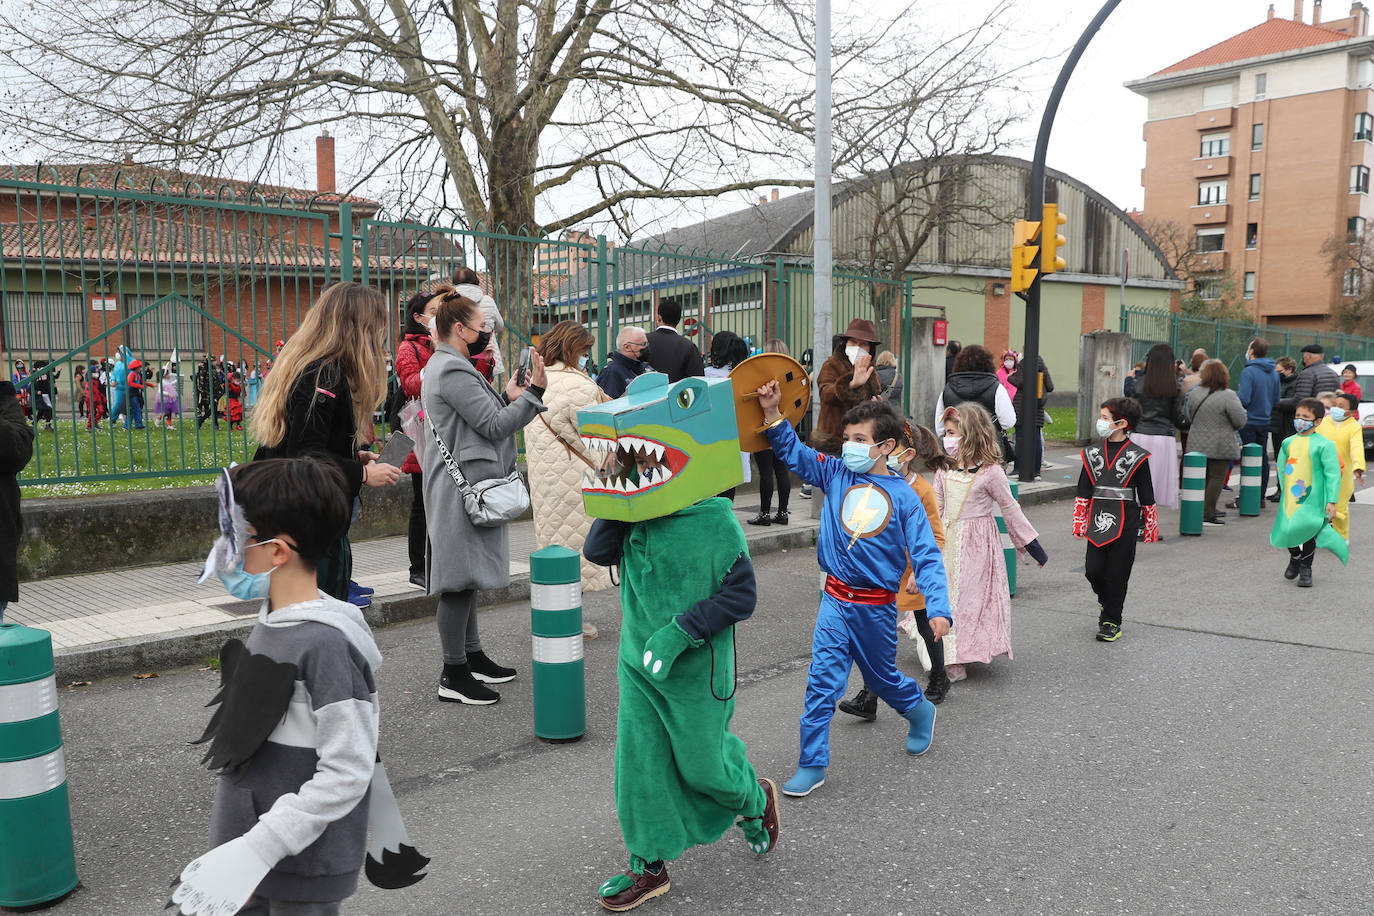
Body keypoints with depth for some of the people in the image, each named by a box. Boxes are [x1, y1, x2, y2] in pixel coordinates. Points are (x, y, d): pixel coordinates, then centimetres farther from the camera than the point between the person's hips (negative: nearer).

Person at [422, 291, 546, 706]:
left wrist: (508, 397, 11)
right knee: (460, 581, -5)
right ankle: (454, 675, 2)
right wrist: (534, 393, -14)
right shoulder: (452, 370, -17)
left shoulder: (445, 365, 18)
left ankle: (472, 656, 27)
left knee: (466, 578, 17)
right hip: (462, 486, -11)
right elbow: (494, 426, -18)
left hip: (467, 485, 11)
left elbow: (482, 420, 20)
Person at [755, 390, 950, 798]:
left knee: (882, 678, 19)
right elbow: (793, 451, 2)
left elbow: (926, 557, -11)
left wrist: (938, 608, -22)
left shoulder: (904, 497, -9)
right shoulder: (836, 473, -1)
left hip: (877, 607, -2)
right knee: (822, 681, -4)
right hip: (835, 600, 2)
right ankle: (812, 764, 7)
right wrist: (773, 413, -14)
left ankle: (920, 710, 51)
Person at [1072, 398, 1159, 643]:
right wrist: (1079, 523, 7)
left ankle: (1112, 621, 14)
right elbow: (1082, 492, 10)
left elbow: (1146, 495, 2)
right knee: (1093, 570, 0)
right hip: (1098, 519, 4)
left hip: (1125, 522, -3)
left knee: (1117, 573, 1)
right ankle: (1106, 602, 30)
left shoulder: (1136, 456, -4)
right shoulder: (1092, 454, 6)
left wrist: (1150, 527, 4)